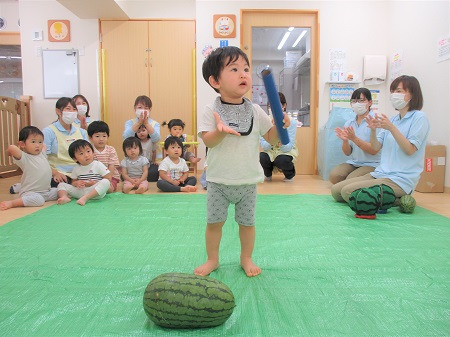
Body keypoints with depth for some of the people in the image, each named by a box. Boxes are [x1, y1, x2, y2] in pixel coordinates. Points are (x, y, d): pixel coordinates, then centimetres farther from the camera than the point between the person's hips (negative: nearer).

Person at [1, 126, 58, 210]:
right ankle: (11, 203, -18)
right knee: (38, 200, -34)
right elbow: (12, 148, -32)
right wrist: (9, 152, -12)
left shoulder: (42, 153, 9)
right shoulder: (23, 157, -13)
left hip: (47, 190, 7)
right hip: (31, 192, -7)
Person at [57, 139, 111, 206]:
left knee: (106, 182, -33)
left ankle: (85, 198, -42)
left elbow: (108, 179, -5)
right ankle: (64, 197, -29)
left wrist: (95, 183, -16)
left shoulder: (98, 165, -1)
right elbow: (73, 182, 17)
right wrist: (76, 183, -7)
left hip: (96, 192, -4)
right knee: (62, 185, 0)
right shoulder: (76, 169, 12)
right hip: (80, 192, 4)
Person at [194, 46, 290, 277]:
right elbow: (207, 141, -16)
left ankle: (246, 258, 35)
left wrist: (280, 125, -18)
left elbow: (271, 138, 1)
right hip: (219, 180, -1)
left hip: (248, 180, 2)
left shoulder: (255, 111, -1)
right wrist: (220, 131, -36)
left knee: (247, 222, 12)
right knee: (214, 222, 9)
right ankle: (212, 259, 31)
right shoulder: (212, 111, -7)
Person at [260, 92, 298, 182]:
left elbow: (288, 147, -20)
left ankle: (290, 175, 4)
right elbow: (264, 146, -14)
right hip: (270, 151, 2)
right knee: (262, 157, -29)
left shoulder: (291, 122, -15)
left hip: (287, 152, -1)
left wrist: (282, 144, -44)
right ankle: (268, 175, 6)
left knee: (282, 160, -33)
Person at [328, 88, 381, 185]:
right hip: (353, 162, 5)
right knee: (334, 175, -21)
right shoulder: (348, 124, 8)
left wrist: (354, 138, -26)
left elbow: (374, 150, -15)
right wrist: (345, 141, -14)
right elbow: (348, 153, 8)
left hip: (371, 164, -5)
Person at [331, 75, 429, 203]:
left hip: (400, 179, -7)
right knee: (335, 190, -3)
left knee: (347, 191, -23)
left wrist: (391, 128, -21)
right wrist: (373, 130, -8)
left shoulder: (419, 117, -5)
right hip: (380, 173, 8)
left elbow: (410, 150, -15)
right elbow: (375, 147, 10)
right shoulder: (392, 119, 15)